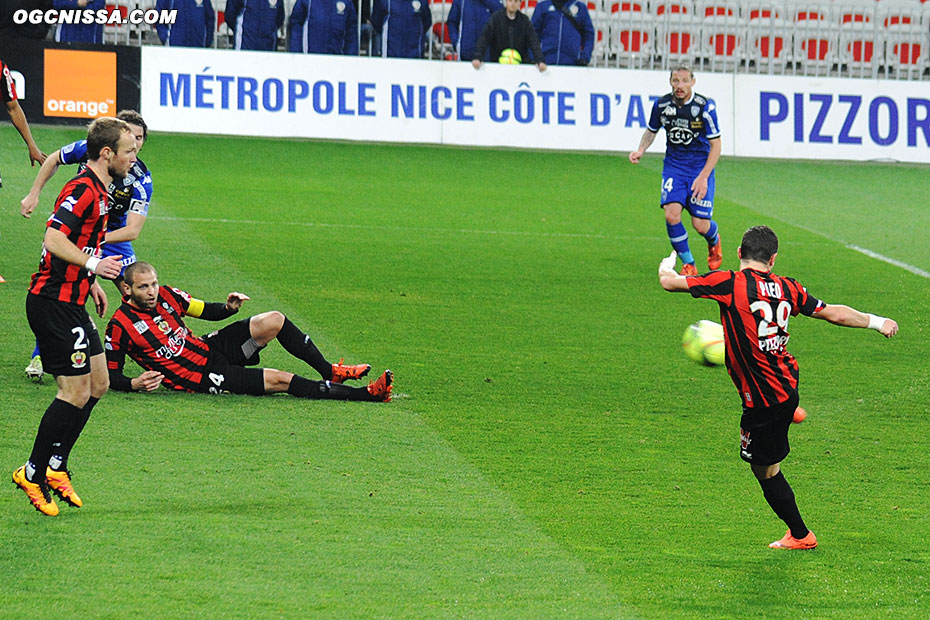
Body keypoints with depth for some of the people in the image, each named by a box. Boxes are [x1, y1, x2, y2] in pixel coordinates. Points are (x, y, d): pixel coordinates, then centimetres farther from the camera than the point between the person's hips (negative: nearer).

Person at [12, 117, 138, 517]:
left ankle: (55, 467, 17)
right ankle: (34, 473, -2)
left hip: (70, 301, 11)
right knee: (76, 392, -10)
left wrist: (90, 282, 26)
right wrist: (93, 264, -38)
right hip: (54, 302, -11)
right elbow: (54, 239, -29)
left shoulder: (97, 191, 15)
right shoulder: (83, 190, -18)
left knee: (97, 383, 12)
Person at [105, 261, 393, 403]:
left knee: (275, 321, -7)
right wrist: (134, 384, -31)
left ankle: (330, 372, 11)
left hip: (209, 348, 7)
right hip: (199, 377, -7)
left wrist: (229, 308, -8)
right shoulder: (121, 326, -16)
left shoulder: (165, 295, 2)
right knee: (280, 380, -17)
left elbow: (206, 311, 13)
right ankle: (366, 393, -12)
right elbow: (110, 375, -11)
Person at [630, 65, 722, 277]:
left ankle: (714, 240, 33)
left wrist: (703, 177, -19)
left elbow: (715, 145, -11)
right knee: (672, 214, -19)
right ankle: (688, 265, 1)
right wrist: (641, 150, -7)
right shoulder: (662, 105, -7)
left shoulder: (705, 106, -17)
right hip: (674, 166, 2)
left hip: (701, 166, -2)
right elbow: (651, 131, 14)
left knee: (701, 225, -6)